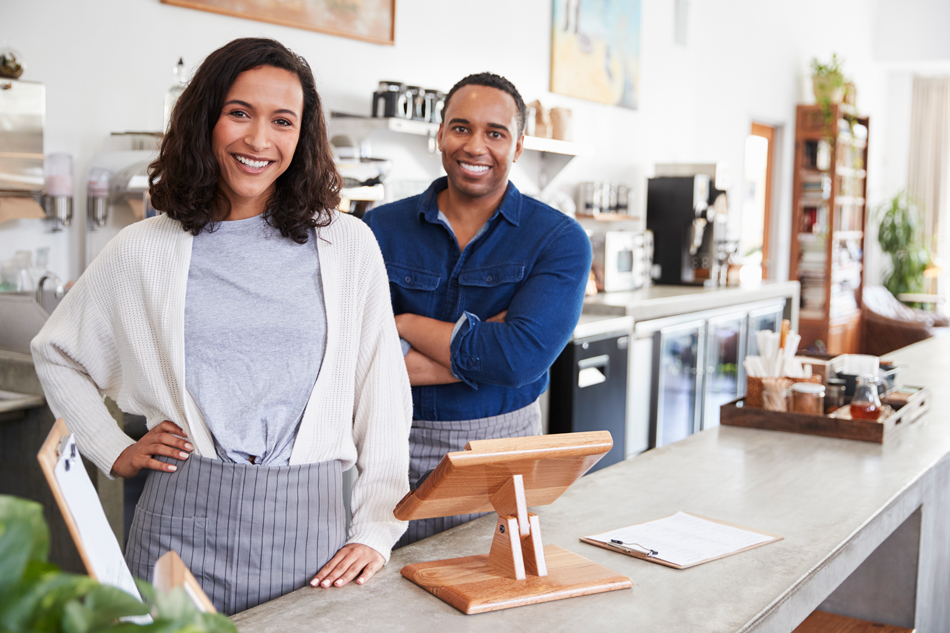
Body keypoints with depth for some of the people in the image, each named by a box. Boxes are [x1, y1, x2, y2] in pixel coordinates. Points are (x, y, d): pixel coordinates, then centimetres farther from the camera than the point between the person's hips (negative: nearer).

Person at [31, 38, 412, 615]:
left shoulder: (348, 247, 1)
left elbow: (383, 400, 3)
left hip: (307, 524, 0)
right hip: (185, 523, 0)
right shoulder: (145, 251, 3)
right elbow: (57, 353, 19)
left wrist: (376, 532, -2)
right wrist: (116, 452, 8)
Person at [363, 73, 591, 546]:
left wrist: (407, 324, -11)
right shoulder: (382, 228, -1)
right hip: (399, 452, 1)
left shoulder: (560, 240, -6)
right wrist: (483, 350, -18)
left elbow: (521, 358, -20)